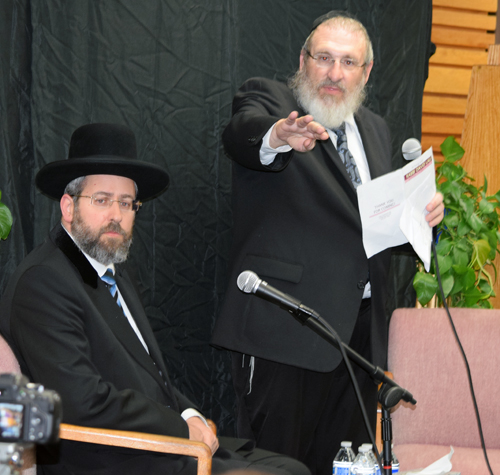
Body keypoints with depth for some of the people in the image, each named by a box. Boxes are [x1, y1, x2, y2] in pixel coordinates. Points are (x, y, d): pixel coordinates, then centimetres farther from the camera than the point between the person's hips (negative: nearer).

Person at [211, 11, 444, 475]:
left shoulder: (374, 129, 18)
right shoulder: (267, 98, -2)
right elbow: (241, 134, -25)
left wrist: (420, 211, 0)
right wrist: (278, 136, -49)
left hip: (361, 327, 6)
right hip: (286, 324, -6)